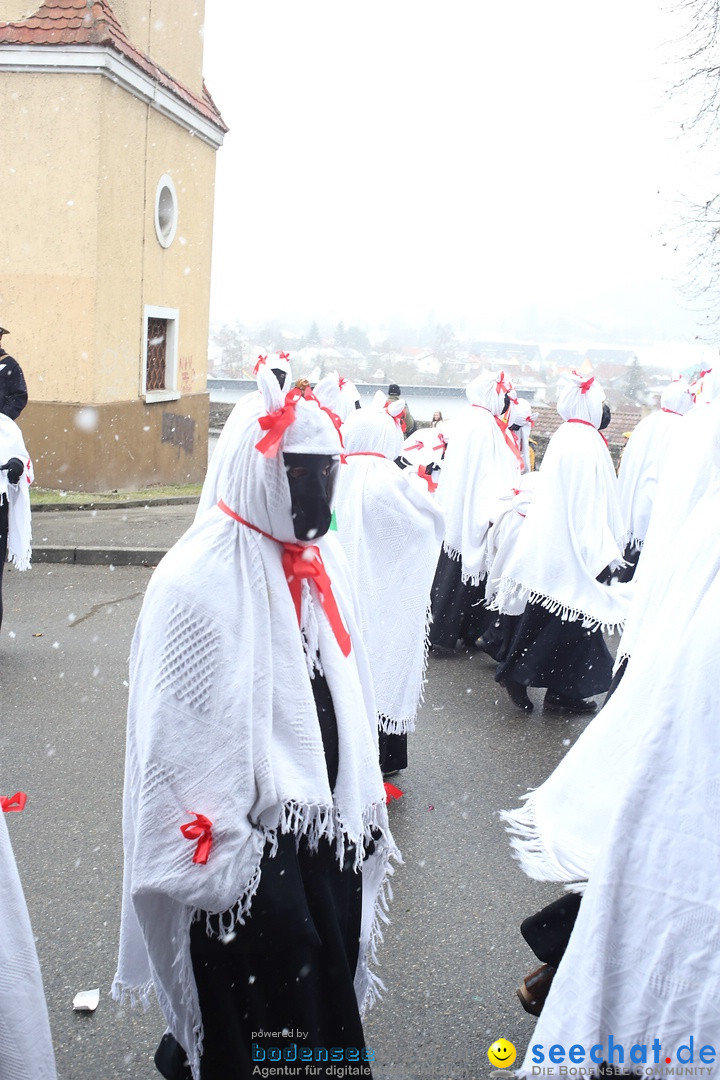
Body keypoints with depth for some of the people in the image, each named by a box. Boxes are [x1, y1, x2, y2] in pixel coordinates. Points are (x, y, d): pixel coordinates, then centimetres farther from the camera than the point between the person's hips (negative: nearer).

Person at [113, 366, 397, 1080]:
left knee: (328, 998, 20)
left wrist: (363, 808, 14)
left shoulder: (323, 558, 4)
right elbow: (181, 740, -19)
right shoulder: (198, 579, -20)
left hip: (328, 832, 7)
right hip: (247, 850, -7)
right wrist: (211, 864, -17)